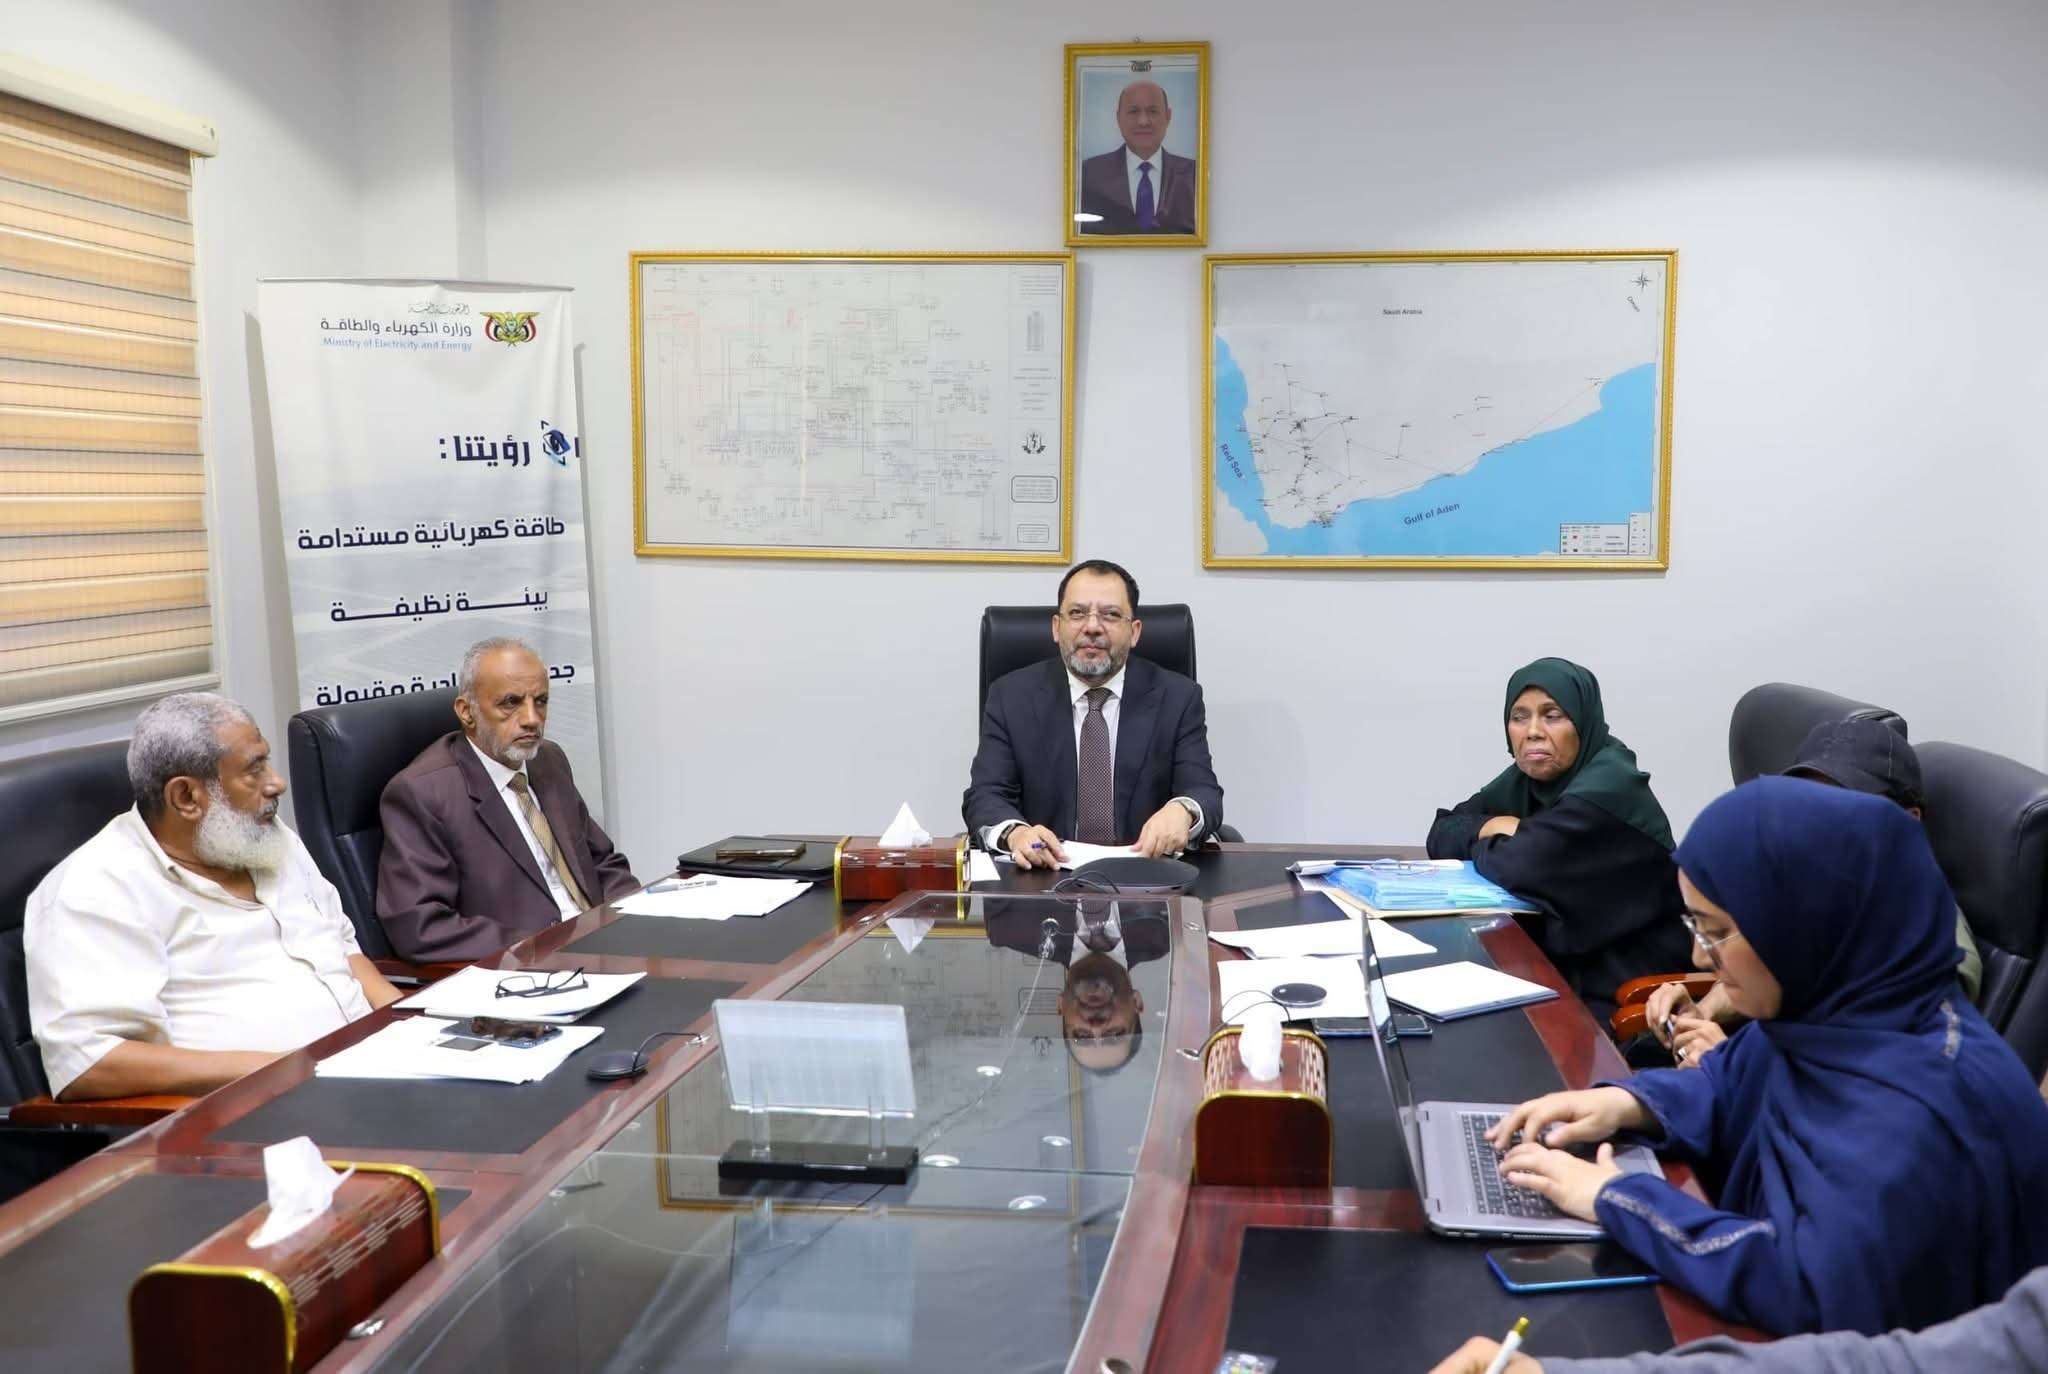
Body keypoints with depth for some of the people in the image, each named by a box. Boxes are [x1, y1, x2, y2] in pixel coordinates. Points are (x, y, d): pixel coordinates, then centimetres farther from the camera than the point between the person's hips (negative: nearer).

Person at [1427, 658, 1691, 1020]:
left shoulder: (1608, 788, -19)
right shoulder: (1528, 777, 6)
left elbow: (1520, 866, -27)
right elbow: (1443, 833, 8)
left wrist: (1481, 847, -6)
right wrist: (1490, 827, -12)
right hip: (1563, 970, 7)